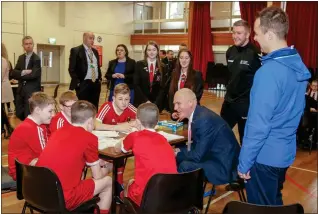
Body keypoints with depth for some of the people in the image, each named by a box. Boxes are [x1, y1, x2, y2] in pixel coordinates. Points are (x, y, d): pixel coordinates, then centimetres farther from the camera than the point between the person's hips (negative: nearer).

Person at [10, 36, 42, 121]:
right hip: (21, 90, 7)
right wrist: (23, 72, -16)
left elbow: (33, 75, -19)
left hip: (32, 91, -7)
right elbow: (13, 73, 3)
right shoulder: (21, 58, 12)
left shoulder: (36, 59, -8)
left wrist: (21, 76, -5)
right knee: (19, 115, 12)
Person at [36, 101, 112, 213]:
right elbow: (98, 176, 2)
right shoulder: (89, 139, -9)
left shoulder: (59, 131, 9)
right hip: (61, 199, -7)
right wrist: (107, 168, 24)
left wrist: (96, 163, 28)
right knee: (107, 181, 12)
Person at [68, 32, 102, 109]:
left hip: (96, 83, 6)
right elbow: (71, 69, -8)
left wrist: (100, 79, 13)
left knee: (94, 107, 8)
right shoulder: (76, 50, -4)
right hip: (83, 84, -6)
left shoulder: (95, 51, 16)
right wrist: (77, 82, -13)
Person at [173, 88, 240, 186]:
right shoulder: (196, 114, 2)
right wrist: (180, 150, -2)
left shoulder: (204, 119, -25)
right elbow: (197, 145, 12)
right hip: (213, 158, 9)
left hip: (224, 167, -9)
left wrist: (178, 154, -9)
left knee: (185, 166, -23)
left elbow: (198, 156, -23)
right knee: (178, 159, 8)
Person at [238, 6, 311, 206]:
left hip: (265, 156, -8)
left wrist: (244, 162, -15)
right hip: (285, 152, 8)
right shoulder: (298, 64, 3)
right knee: (274, 202, 25)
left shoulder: (269, 70, -24)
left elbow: (258, 123, -24)